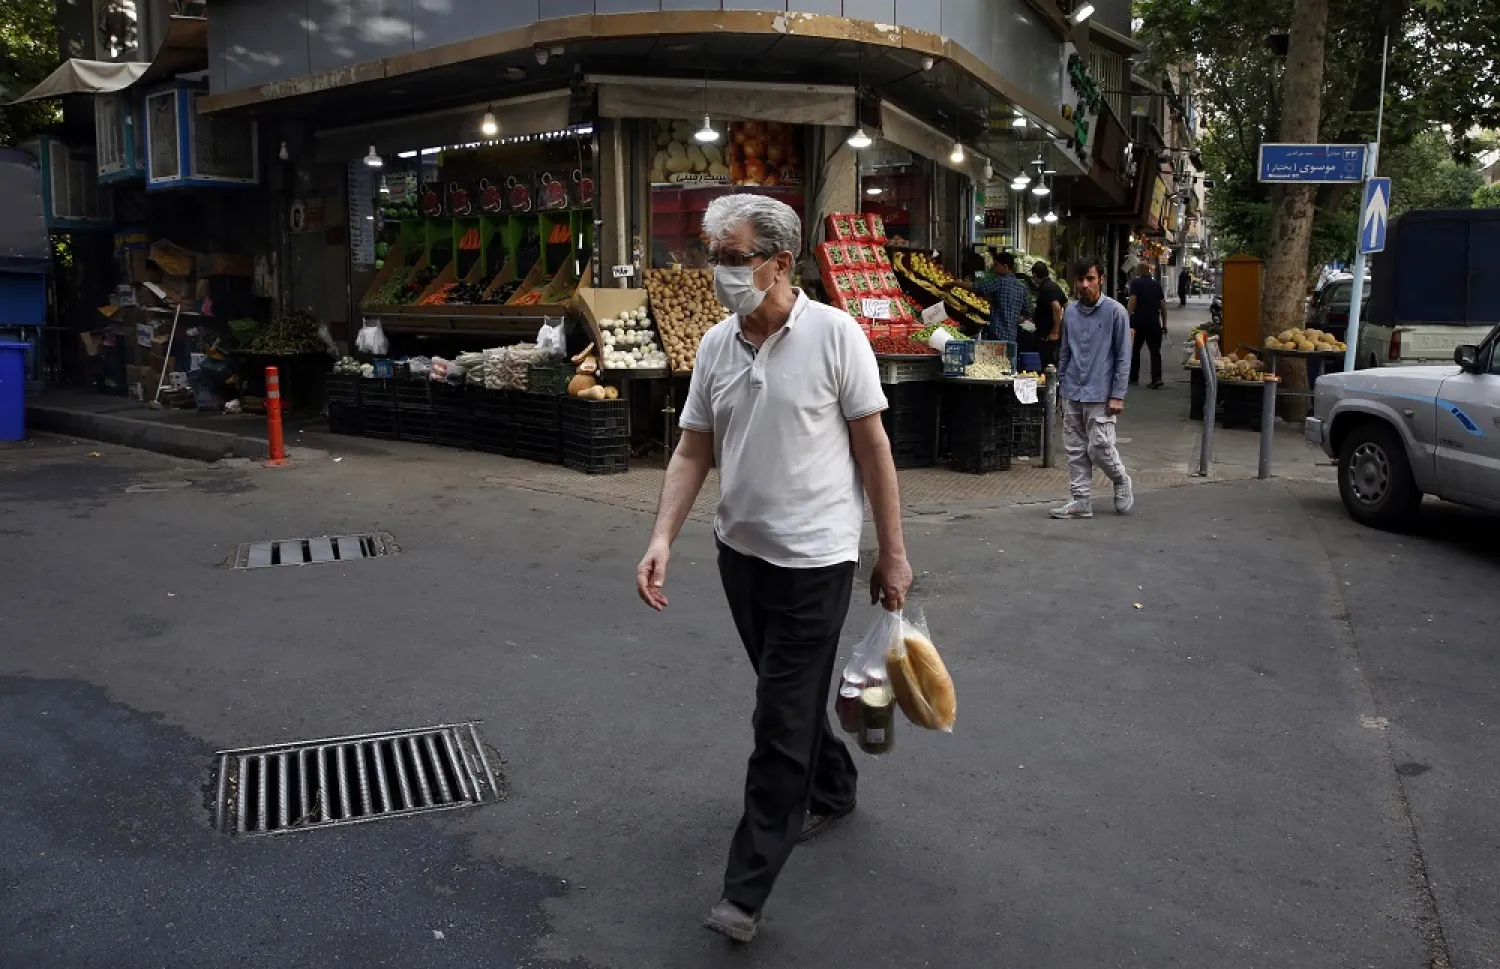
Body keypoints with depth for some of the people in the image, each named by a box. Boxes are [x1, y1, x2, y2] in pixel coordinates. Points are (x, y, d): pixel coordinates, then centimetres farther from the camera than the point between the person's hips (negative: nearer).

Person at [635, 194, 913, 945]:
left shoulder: (833, 333, -13)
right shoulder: (715, 345, 1)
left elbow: (873, 447, -9)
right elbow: (693, 451, 4)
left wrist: (892, 554, -7)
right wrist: (662, 538, -9)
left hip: (813, 558, -5)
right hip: (740, 550, 6)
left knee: (780, 721, -1)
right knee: (791, 697, 21)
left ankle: (747, 888, 9)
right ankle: (832, 788, 47)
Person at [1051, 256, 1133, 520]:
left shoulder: (1115, 311, -6)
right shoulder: (1070, 311, 9)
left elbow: (1123, 356, -5)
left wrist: (1117, 396, -10)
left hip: (1100, 395, -5)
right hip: (1072, 394, 5)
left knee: (1099, 448, -6)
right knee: (1075, 451, 6)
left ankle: (1122, 482, 22)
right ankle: (1081, 501, 14)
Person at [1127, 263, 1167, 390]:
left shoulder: (1136, 282, -2)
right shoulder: (1156, 284, 12)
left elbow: (1133, 300, -14)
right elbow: (1163, 305, 11)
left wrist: (1129, 318, -15)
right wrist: (1164, 323, 17)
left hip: (1139, 322, -3)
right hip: (1154, 322, 3)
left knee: (1135, 349, 13)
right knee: (1155, 351, 2)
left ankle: (1133, 377, 19)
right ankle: (1156, 378, -10)